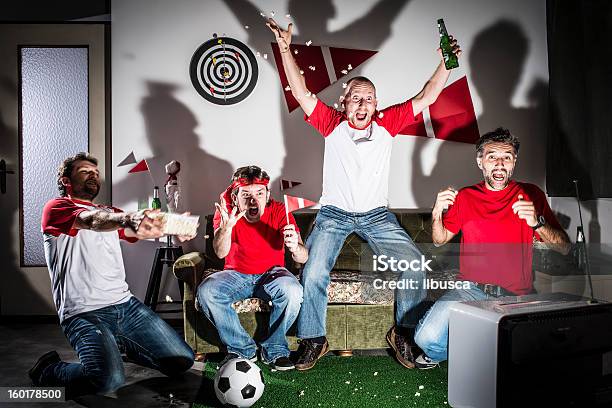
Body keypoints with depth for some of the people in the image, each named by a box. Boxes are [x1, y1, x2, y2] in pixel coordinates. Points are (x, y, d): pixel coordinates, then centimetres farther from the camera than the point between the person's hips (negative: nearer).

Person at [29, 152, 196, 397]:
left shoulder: (109, 213, 22)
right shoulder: (56, 208, 1)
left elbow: (139, 230, 4)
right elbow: (91, 220, -22)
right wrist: (130, 219, -43)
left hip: (125, 303, 6)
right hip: (84, 312, -6)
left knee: (183, 361, 3)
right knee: (109, 380, -30)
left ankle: (119, 344, 25)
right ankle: (48, 370, 1)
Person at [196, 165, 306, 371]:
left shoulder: (279, 211, -15)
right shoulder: (227, 210, -12)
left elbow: (303, 257, -22)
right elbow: (220, 253, -27)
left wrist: (295, 247, -47)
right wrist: (226, 227, -47)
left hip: (271, 273, -1)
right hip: (237, 274, 1)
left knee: (292, 290, -32)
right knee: (206, 290, -26)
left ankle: (274, 349, -8)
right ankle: (242, 348, -8)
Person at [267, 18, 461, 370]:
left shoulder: (387, 124, 1)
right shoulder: (333, 124, -3)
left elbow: (426, 97, 0)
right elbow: (301, 93, -10)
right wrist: (286, 49, -18)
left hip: (377, 215, 2)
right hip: (334, 214, -1)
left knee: (415, 264, -16)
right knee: (313, 273, -19)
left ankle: (404, 333, 4)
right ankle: (314, 340, 2)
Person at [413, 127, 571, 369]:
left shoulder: (531, 195, 5)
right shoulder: (466, 197, 10)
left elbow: (564, 248, 0)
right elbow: (439, 240, 13)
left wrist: (537, 223, -19)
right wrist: (437, 213, -7)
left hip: (517, 296, 0)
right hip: (472, 290, 0)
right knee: (427, 338, -21)